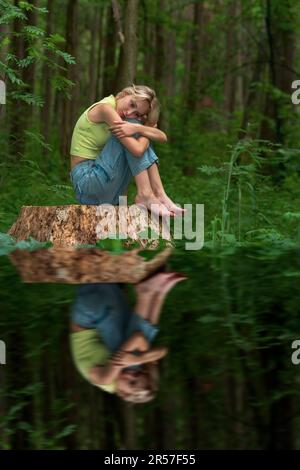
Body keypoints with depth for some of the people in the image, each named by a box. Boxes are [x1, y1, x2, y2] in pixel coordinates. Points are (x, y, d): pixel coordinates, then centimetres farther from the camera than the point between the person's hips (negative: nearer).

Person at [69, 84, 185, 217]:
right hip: (85, 180, -8)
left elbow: (162, 137, -3)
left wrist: (138, 128, -21)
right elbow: (137, 150, -24)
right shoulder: (105, 108, -15)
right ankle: (145, 195, -18)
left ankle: (158, 193, -8)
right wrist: (148, 131, -5)